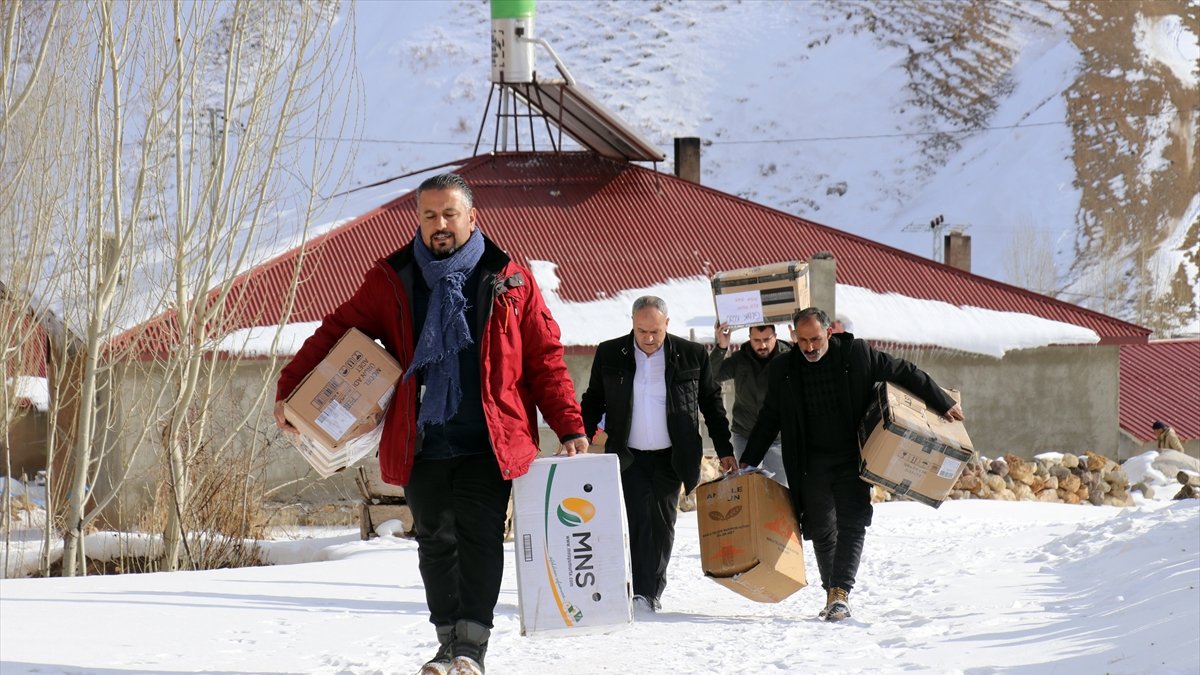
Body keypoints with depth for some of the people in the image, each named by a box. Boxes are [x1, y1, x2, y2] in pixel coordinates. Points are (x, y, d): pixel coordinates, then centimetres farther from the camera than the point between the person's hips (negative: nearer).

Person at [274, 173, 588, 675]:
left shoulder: (508, 281, 4)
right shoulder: (391, 282, 7)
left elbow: (545, 360, 5)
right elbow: (336, 333, 7)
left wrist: (570, 428, -1)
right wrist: (289, 390, -4)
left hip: (489, 444, -2)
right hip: (420, 444, 2)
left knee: (479, 538, -10)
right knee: (436, 543, 8)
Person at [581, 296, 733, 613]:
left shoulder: (691, 355, -2)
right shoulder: (610, 354, -1)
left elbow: (712, 404, 7)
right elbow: (593, 402, 9)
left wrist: (725, 451, 4)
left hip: (670, 457, 1)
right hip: (629, 456, -1)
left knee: (663, 524, 6)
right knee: (640, 519, -13)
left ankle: (654, 592, 18)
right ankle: (641, 593, -15)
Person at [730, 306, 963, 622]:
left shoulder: (857, 354, -7)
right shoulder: (783, 369, 0)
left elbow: (904, 374, 2)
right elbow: (769, 419, 11)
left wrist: (943, 404, 4)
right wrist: (747, 462, 8)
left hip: (852, 458, -3)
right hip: (810, 463, 3)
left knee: (852, 525, -12)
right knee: (821, 530, 6)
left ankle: (841, 592, -17)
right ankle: (832, 593, 17)